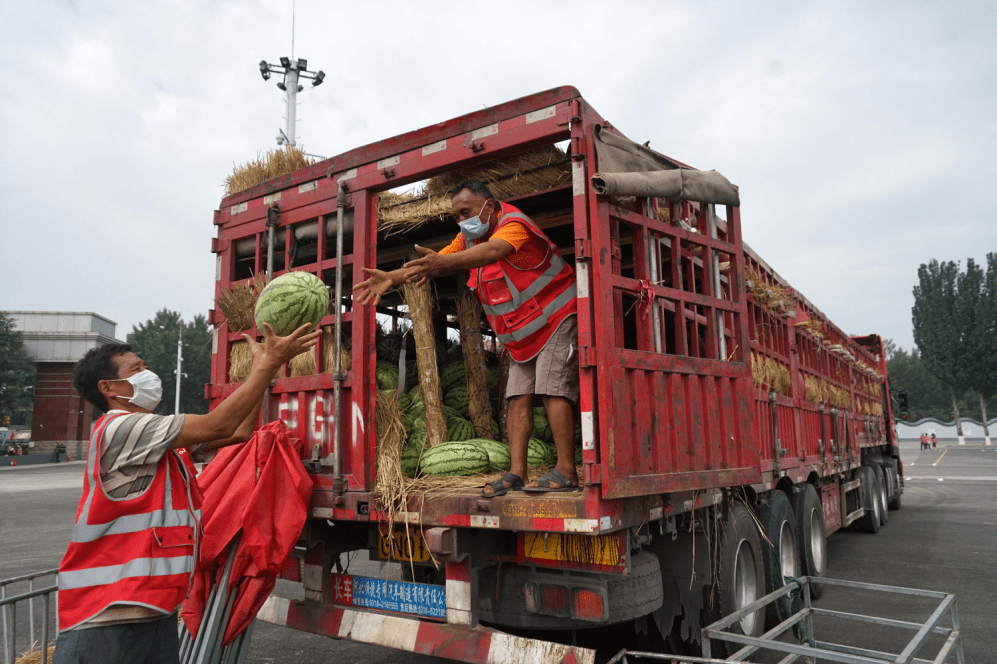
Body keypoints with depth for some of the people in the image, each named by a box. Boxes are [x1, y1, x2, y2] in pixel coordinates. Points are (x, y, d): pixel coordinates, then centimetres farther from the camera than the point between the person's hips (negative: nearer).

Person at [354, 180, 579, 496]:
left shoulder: (514, 225, -21)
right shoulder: (470, 237, 5)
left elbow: (493, 251, -43)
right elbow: (432, 262, -3)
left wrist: (443, 262, -59)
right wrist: (392, 277, -19)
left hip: (556, 319, -8)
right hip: (521, 334, 8)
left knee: (552, 389, -17)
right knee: (518, 396, 0)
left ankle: (566, 472, -14)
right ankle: (516, 473, -1)